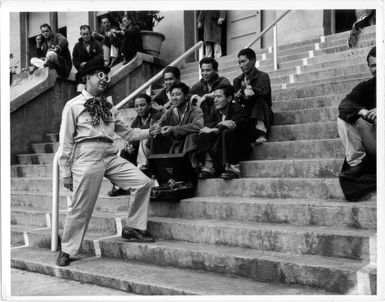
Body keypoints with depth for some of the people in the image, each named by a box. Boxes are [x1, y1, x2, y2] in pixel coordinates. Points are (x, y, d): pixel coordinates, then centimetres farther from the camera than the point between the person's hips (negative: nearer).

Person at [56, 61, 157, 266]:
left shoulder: (108, 106, 20)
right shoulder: (73, 105, 3)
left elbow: (125, 132, 18)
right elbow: (65, 141, 0)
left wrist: (148, 132, 3)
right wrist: (65, 172, -3)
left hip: (111, 155, 6)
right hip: (87, 155, -6)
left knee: (143, 182, -5)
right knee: (81, 206, -3)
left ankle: (133, 228, 10)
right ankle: (67, 250, 16)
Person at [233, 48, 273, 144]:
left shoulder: (262, 76, 0)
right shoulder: (237, 80, 14)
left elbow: (262, 92, -20)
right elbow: (233, 98, -3)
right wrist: (243, 92, -24)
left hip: (263, 115, -3)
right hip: (244, 116, 3)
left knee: (259, 99, -32)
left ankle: (261, 133, -42)